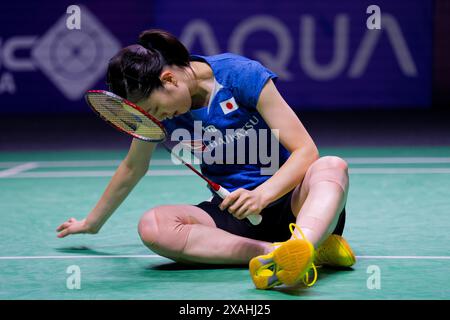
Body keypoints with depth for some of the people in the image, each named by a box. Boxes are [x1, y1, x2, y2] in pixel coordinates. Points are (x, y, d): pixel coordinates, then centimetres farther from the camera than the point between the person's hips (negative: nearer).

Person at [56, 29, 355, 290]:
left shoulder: (242, 74, -14)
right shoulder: (154, 107, 1)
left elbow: (305, 150, -16)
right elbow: (133, 168, 21)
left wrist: (262, 194, -33)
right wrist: (92, 223, 31)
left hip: (289, 203, -4)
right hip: (233, 212, 4)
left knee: (332, 166, -38)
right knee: (152, 225, -27)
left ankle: (301, 243, -71)